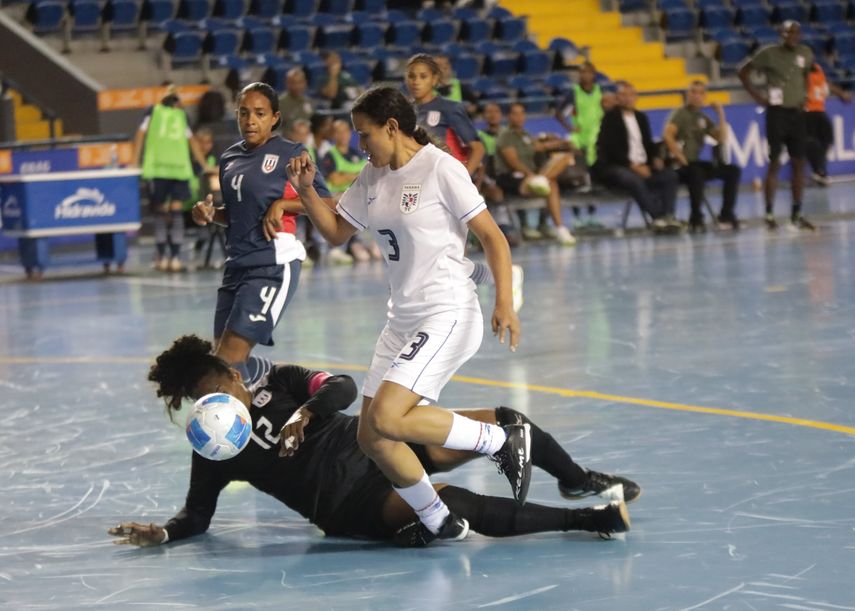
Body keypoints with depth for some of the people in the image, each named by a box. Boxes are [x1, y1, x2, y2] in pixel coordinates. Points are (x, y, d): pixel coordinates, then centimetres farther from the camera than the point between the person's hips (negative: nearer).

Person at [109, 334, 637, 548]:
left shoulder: (278, 383, 7)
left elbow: (343, 387, -4)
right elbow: (197, 515, 4)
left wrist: (304, 412, -24)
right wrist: (162, 533, -16)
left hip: (377, 444, 5)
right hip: (348, 502, -5)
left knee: (506, 423, -6)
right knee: (452, 504, -33)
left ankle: (579, 480, 22)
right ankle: (591, 517, -29)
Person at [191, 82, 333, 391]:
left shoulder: (291, 153, -4)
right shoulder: (229, 159, 15)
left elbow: (327, 204, -6)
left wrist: (282, 205, -16)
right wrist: (211, 214, 7)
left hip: (273, 263, -8)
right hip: (237, 262, 8)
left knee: (230, 358, -17)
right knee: (221, 359, 12)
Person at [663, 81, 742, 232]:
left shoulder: (703, 119, 16)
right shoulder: (680, 114, -4)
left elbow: (721, 139, 10)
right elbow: (667, 135, -19)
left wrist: (721, 115, 5)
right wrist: (680, 157, -22)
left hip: (695, 163, 8)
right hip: (679, 165, -8)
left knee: (733, 171, -4)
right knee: (696, 173, -40)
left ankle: (726, 216, -4)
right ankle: (696, 219, -28)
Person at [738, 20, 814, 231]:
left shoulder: (805, 53, 5)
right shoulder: (769, 53, -8)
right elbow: (743, 72, 0)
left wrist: (804, 94, 11)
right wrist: (757, 96, -6)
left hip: (797, 113, 5)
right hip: (777, 113, -5)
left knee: (799, 163, 4)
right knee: (775, 163, -5)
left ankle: (796, 215, 11)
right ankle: (769, 214, 0)